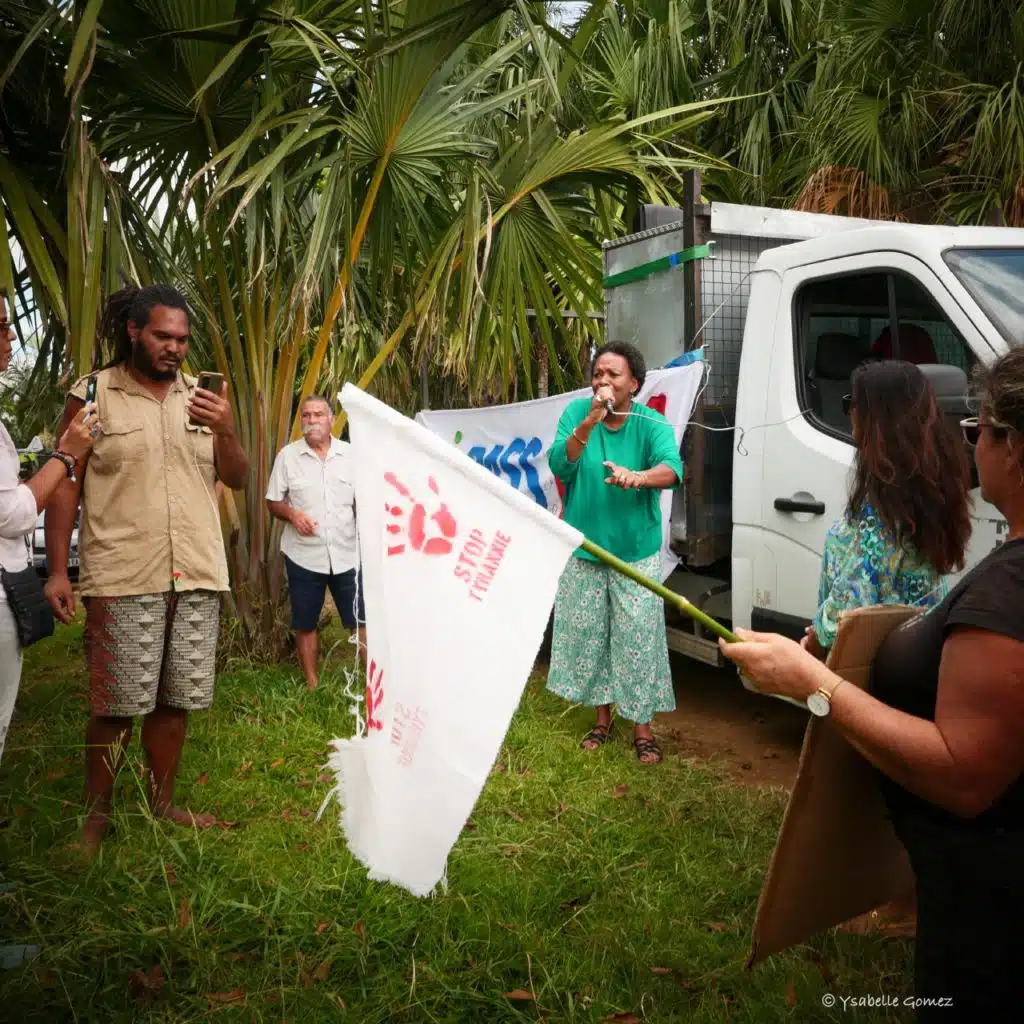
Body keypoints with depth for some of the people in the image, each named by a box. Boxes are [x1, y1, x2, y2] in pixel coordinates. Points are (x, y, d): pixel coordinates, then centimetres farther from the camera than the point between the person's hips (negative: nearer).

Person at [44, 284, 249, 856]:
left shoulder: (200, 398, 12)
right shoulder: (92, 395, 0)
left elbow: (239, 480, 9)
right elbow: (65, 484, -1)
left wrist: (226, 431, -11)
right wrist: (57, 570, -7)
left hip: (197, 576, 4)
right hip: (122, 579, -4)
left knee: (176, 700, 10)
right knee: (118, 706, -1)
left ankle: (163, 804, 24)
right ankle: (97, 816, 16)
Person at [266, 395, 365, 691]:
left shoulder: (351, 453, 3)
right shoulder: (287, 455, 0)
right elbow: (273, 502, 3)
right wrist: (292, 514, -16)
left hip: (347, 553, 0)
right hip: (303, 555, 0)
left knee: (362, 620, 2)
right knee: (305, 624, 10)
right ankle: (312, 684, 23)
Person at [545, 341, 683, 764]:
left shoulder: (651, 423, -9)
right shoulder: (576, 412, -4)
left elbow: (672, 469, -25)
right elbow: (559, 466, -16)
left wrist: (637, 477, -46)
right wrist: (590, 421, -28)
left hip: (636, 554, -2)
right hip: (583, 551, 2)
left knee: (638, 641, 0)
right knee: (588, 637, 11)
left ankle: (642, 726, 16)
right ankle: (603, 717, 29)